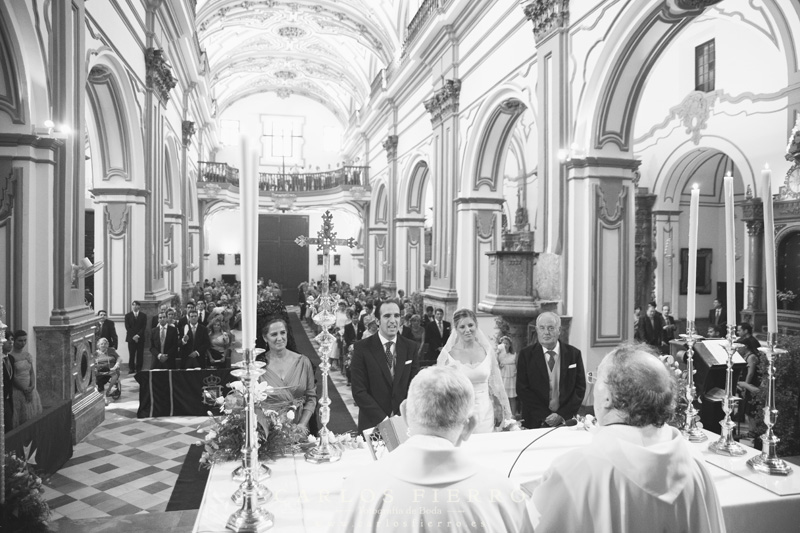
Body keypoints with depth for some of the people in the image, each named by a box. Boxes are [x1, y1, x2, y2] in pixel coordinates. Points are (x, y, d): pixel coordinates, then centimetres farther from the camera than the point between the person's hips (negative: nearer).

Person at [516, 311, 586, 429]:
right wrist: (545, 416, -13)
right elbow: (522, 389, -5)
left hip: (566, 420, 1)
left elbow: (580, 388, 1)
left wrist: (562, 414, -10)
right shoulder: (526, 354, -2)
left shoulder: (574, 353, 1)